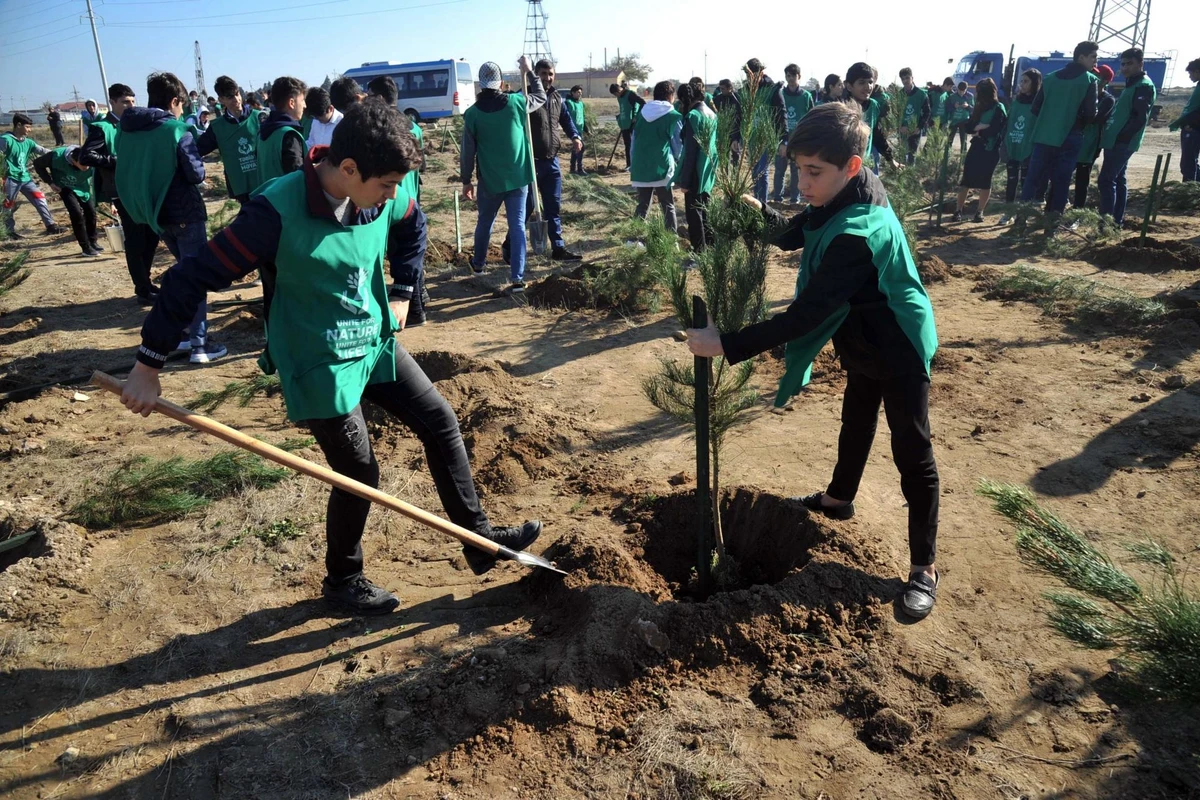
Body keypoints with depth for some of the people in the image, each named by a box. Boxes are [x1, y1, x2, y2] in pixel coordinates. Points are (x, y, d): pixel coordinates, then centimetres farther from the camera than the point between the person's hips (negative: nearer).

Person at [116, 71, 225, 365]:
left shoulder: (127, 131, 5)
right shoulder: (176, 131, -16)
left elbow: (127, 172, 10)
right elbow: (196, 174, -17)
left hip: (155, 213, 7)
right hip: (184, 213, -7)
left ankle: (175, 333, 25)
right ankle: (199, 344, -2)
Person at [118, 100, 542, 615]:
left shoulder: (383, 199, -7)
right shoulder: (278, 212, -26)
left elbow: (413, 226, 18)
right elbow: (191, 278, -22)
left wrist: (402, 294, 13)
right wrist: (148, 365, -18)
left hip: (375, 344, 7)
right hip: (319, 365, -7)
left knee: (440, 421, 8)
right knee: (359, 474, 2)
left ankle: (479, 538, 23)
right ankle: (342, 581, 28)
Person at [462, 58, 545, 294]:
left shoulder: (472, 113, -6)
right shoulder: (516, 103, -5)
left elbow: (467, 152, -1)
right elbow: (541, 97, 15)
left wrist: (466, 180, 9)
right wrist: (529, 72, 25)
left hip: (489, 181, 0)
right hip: (517, 179, 0)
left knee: (484, 223, 20)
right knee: (517, 226, 0)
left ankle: (478, 263, 39)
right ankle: (518, 277, -7)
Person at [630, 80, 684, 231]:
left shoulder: (642, 113, 11)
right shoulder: (674, 116, -3)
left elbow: (634, 140, 15)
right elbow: (678, 145, 3)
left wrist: (634, 164, 20)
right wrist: (681, 163, 20)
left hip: (640, 168, 4)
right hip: (662, 168, -4)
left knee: (642, 205, 13)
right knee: (668, 206, 5)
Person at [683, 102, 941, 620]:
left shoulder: (858, 233, -37)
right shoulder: (842, 199, -8)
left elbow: (805, 315, -40)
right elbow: (792, 235, 8)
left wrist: (728, 345, -41)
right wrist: (760, 213, -14)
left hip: (899, 352, -9)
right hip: (862, 344, 10)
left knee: (912, 456, 1)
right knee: (855, 424, 27)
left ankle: (924, 568, 13)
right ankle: (839, 498, 50)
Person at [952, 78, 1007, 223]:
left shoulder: (999, 109, -7)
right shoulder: (979, 107, 12)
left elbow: (992, 131, -16)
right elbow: (969, 126, 6)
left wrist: (977, 131, -4)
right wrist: (978, 127, -12)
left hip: (990, 150, -5)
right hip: (976, 147, 5)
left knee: (985, 181, 1)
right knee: (966, 179, 0)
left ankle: (980, 211, 9)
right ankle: (959, 210, 3)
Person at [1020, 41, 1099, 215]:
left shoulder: (1050, 77, 10)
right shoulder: (1089, 80, -3)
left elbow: (1035, 107, 9)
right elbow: (1091, 114, -8)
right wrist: (1079, 123, 13)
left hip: (1043, 136, 3)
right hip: (1070, 138, -3)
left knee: (1033, 176, 5)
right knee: (1061, 180, 2)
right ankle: (1054, 215, 2)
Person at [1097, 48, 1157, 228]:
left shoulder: (1144, 86, -11)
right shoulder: (1132, 84, 20)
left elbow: (1140, 118, -19)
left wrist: (1121, 137, -23)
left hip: (1122, 142, -10)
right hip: (1118, 142, 10)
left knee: (1106, 179, -13)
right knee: (1118, 180, 11)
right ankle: (1116, 220, 16)